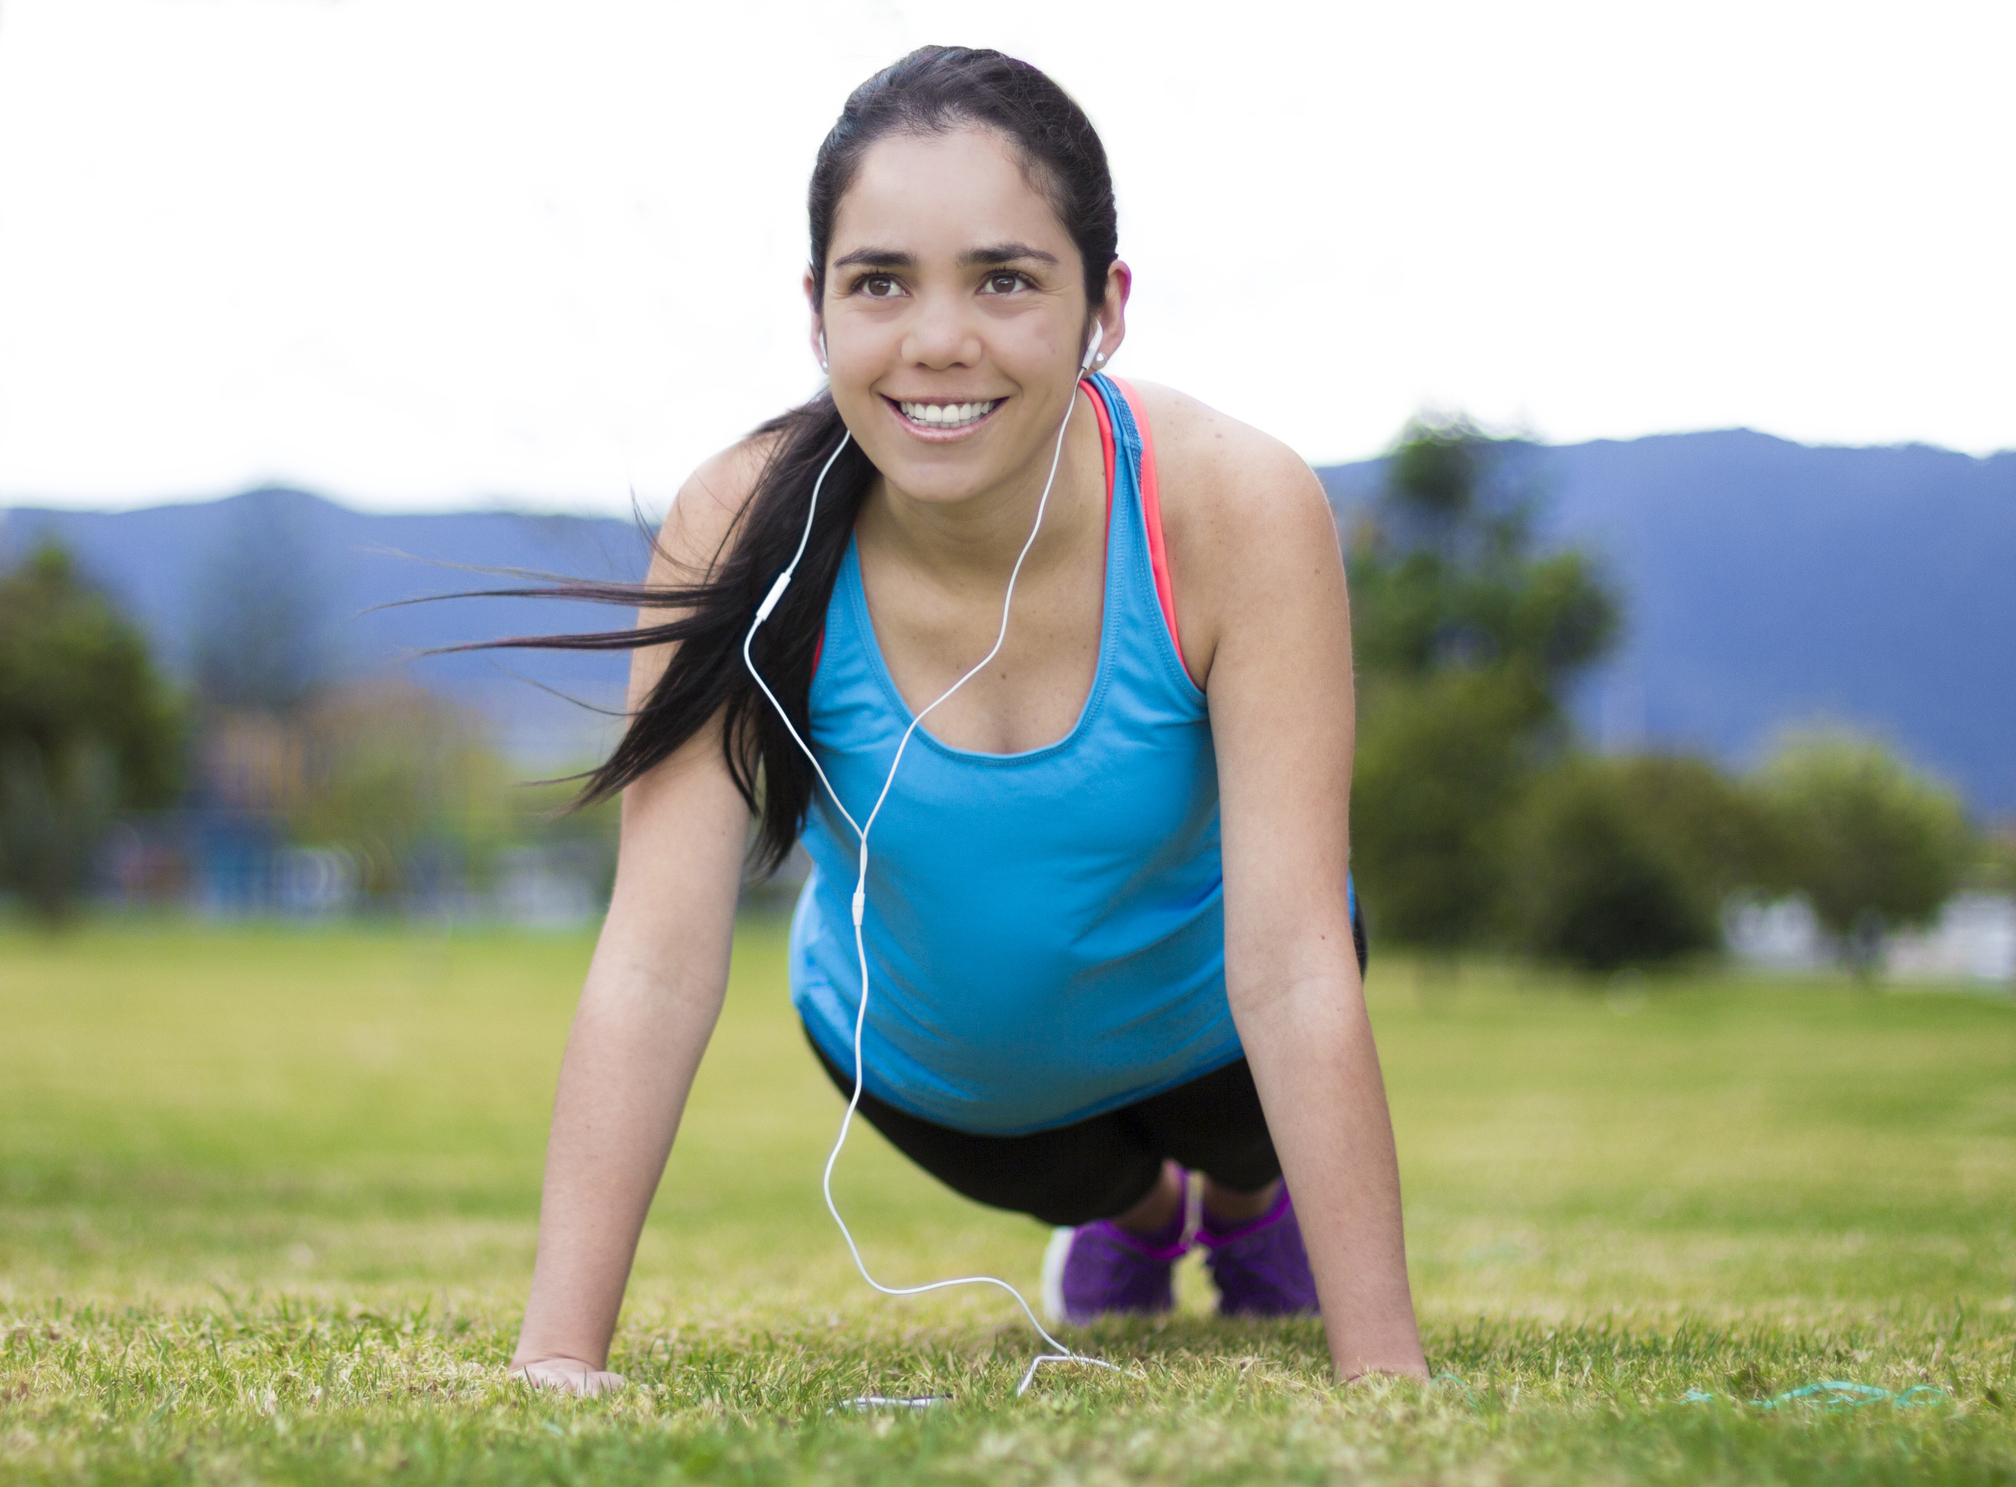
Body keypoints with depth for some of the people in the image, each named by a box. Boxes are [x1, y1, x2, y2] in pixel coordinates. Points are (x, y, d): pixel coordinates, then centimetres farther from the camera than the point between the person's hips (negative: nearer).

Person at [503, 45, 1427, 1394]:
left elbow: (1293, 973, -39)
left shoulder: (1235, 510, -38)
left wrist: (1382, 1370, -43)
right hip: (917, 1054, 1)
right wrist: (560, 1357, -43)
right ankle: (1132, 1212, 56)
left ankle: (1247, 1197, 27)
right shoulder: (742, 526, -35)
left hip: (1199, 1021, 0)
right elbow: (656, 964, -36)